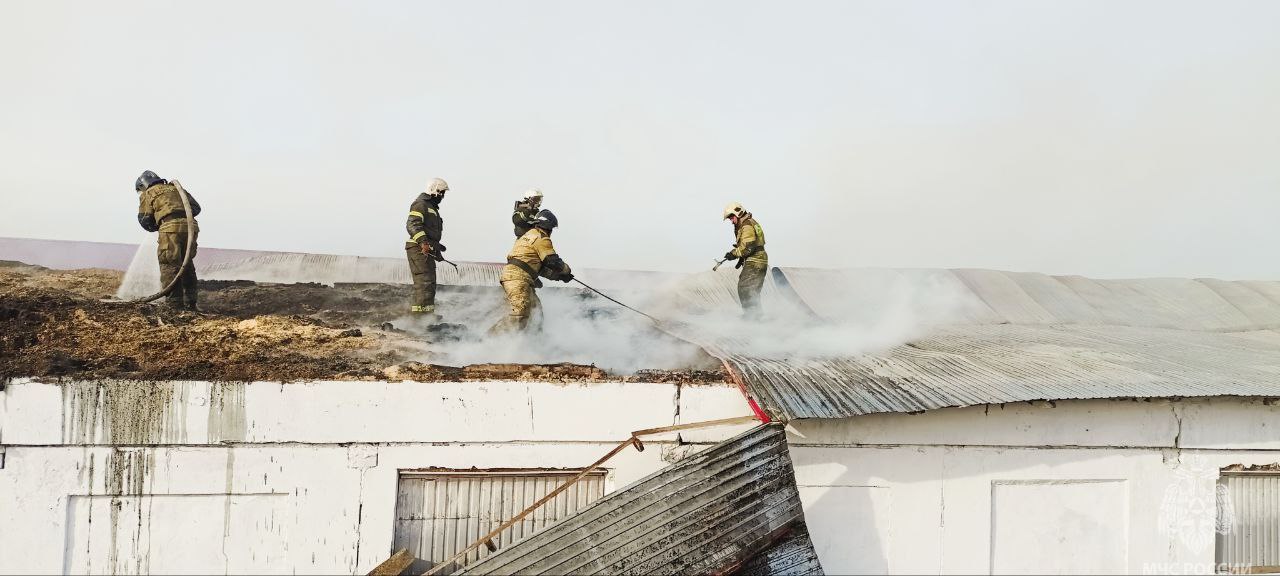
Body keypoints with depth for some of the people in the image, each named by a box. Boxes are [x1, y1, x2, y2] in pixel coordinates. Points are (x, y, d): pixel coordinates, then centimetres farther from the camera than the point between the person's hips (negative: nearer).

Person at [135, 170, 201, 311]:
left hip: (171, 228, -5)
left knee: (170, 268, -2)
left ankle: (175, 306, -8)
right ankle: (190, 304, 18)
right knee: (187, 266, 16)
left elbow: (145, 219, 9)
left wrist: (155, 227, 28)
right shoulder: (175, 188, 30)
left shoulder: (147, 194, 16)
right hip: (191, 226, 5)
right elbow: (196, 207, 23)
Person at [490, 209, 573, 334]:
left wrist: (557, 275, 27)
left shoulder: (530, 235, 27)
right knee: (520, 315, -19)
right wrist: (567, 270, 12)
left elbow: (540, 266, 29)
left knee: (535, 309, 13)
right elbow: (553, 261, -8)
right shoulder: (542, 238, -4)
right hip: (518, 278, -10)